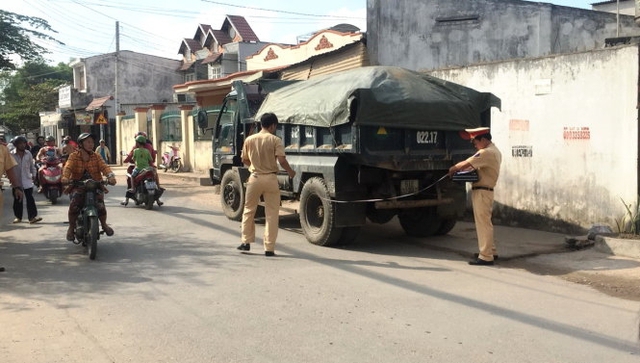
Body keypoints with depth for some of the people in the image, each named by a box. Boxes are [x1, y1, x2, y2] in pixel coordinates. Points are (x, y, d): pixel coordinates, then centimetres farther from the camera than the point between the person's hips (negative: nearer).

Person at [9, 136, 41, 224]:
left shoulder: (28, 154, 5)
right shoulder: (11, 154, -4)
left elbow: (32, 165, 14)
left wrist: (33, 175, 6)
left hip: (27, 181, 1)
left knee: (30, 199, -7)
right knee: (17, 200, 8)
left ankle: (32, 217, -10)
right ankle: (18, 217, 20)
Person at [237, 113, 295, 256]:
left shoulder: (249, 139, 3)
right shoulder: (275, 140, -7)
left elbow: (244, 160, 11)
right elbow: (281, 160, -14)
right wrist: (291, 172, 3)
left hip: (254, 178, 3)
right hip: (270, 179, -2)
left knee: (249, 210, 18)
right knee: (271, 214, 4)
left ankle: (246, 242, 21)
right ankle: (269, 248, 4)